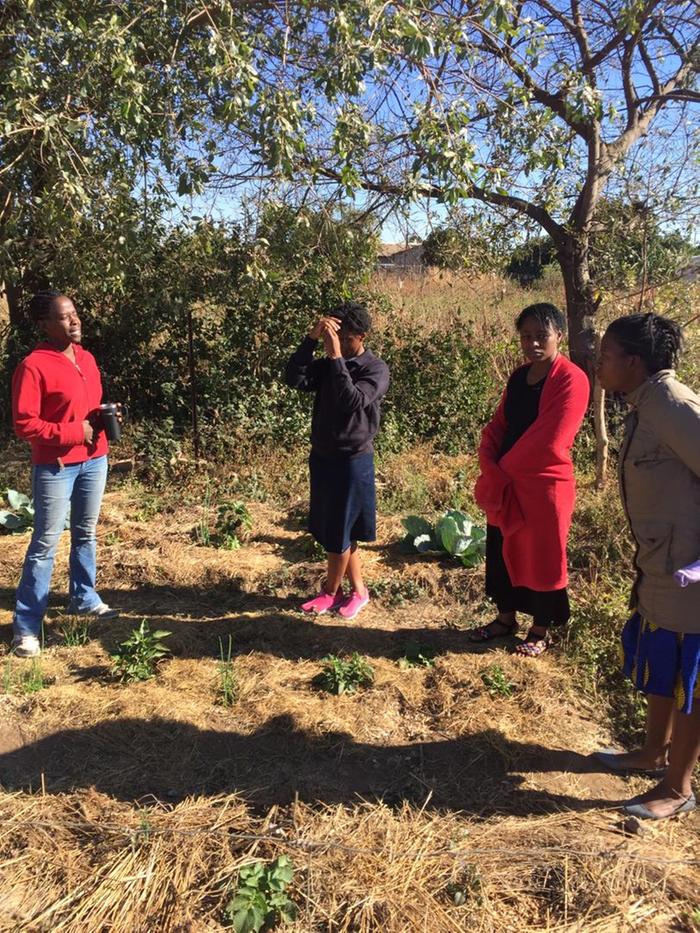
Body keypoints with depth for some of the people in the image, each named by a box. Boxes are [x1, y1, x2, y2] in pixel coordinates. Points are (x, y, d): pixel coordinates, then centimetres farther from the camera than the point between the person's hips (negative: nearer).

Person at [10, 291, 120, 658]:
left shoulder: (86, 358, 9)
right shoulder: (33, 366, -15)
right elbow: (24, 424, -16)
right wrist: (74, 433, -19)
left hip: (95, 460, 7)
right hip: (55, 467, -7)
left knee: (85, 533, 18)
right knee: (45, 543, -2)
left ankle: (83, 598, 35)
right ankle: (26, 626, 8)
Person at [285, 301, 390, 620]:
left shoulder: (375, 369, -11)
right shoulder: (328, 364, 5)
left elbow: (352, 401, -27)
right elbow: (294, 379, -11)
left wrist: (336, 356, -27)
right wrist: (311, 338, -18)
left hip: (353, 460, -6)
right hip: (322, 456, 7)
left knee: (338, 531, 3)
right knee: (330, 529, 13)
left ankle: (331, 591, 23)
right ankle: (357, 590, 28)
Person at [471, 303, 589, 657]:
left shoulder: (571, 380, -15)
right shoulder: (519, 376, 9)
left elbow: (548, 441, -21)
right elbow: (497, 426, 8)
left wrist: (503, 469, -12)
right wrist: (491, 469, -8)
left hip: (543, 486, -7)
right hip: (505, 485, 7)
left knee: (540, 558, 8)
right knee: (500, 551, 16)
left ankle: (540, 631, 27)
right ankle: (506, 618, 36)